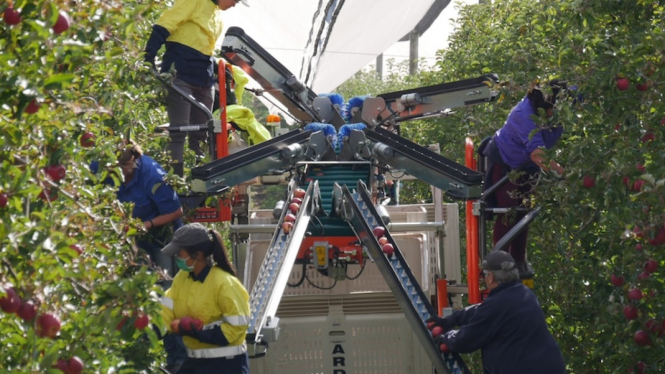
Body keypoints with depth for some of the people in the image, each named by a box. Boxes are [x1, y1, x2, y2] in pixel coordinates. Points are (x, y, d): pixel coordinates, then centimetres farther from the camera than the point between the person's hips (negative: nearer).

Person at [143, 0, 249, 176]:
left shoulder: (218, 15, 19)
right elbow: (165, 24, -15)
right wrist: (149, 57, -23)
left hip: (204, 79, 9)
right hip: (180, 74, -9)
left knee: (201, 133, 9)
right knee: (179, 131, -10)